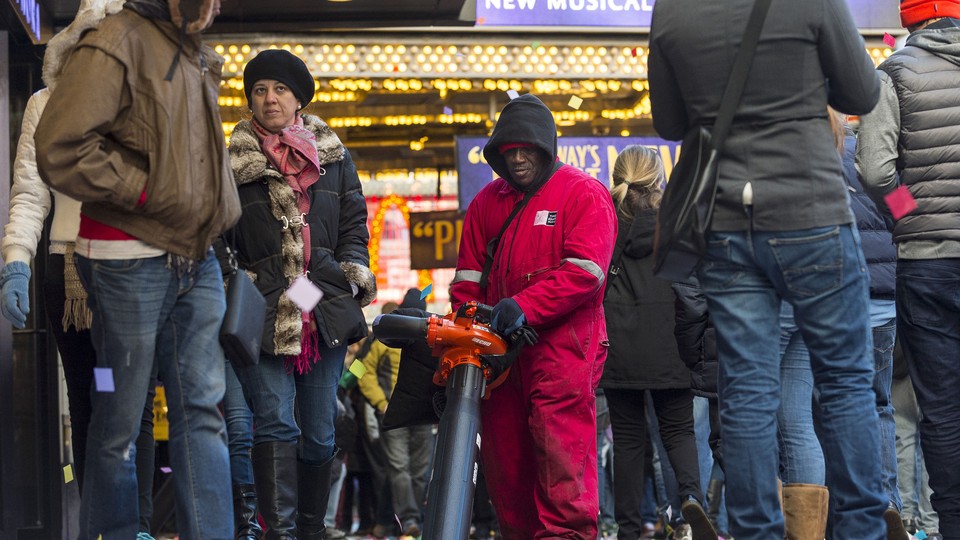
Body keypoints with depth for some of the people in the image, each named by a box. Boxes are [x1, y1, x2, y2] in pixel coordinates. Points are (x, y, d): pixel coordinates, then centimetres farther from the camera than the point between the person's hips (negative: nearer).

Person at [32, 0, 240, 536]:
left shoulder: (198, 58, 15)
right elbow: (60, 150, -19)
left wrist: (214, 221, 15)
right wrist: (149, 191, -15)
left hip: (197, 260, 8)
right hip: (131, 258, -7)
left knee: (203, 410, 4)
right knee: (120, 420, 2)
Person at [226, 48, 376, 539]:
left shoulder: (334, 158, 12)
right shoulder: (234, 164, 5)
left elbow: (354, 226, 17)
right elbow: (217, 239, 8)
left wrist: (352, 274, 3)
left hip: (326, 310, 3)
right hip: (265, 312, -2)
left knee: (320, 432, 9)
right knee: (275, 422, -13)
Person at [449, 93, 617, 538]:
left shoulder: (584, 194, 1)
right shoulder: (486, 202, 20)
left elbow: (583, 271, -11)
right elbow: (468, 274, 19)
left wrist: (525, 307, -20)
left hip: (562, 339, -6)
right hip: (498, 346, 6)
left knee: (560, 440, -16)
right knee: (502, 447, 5)